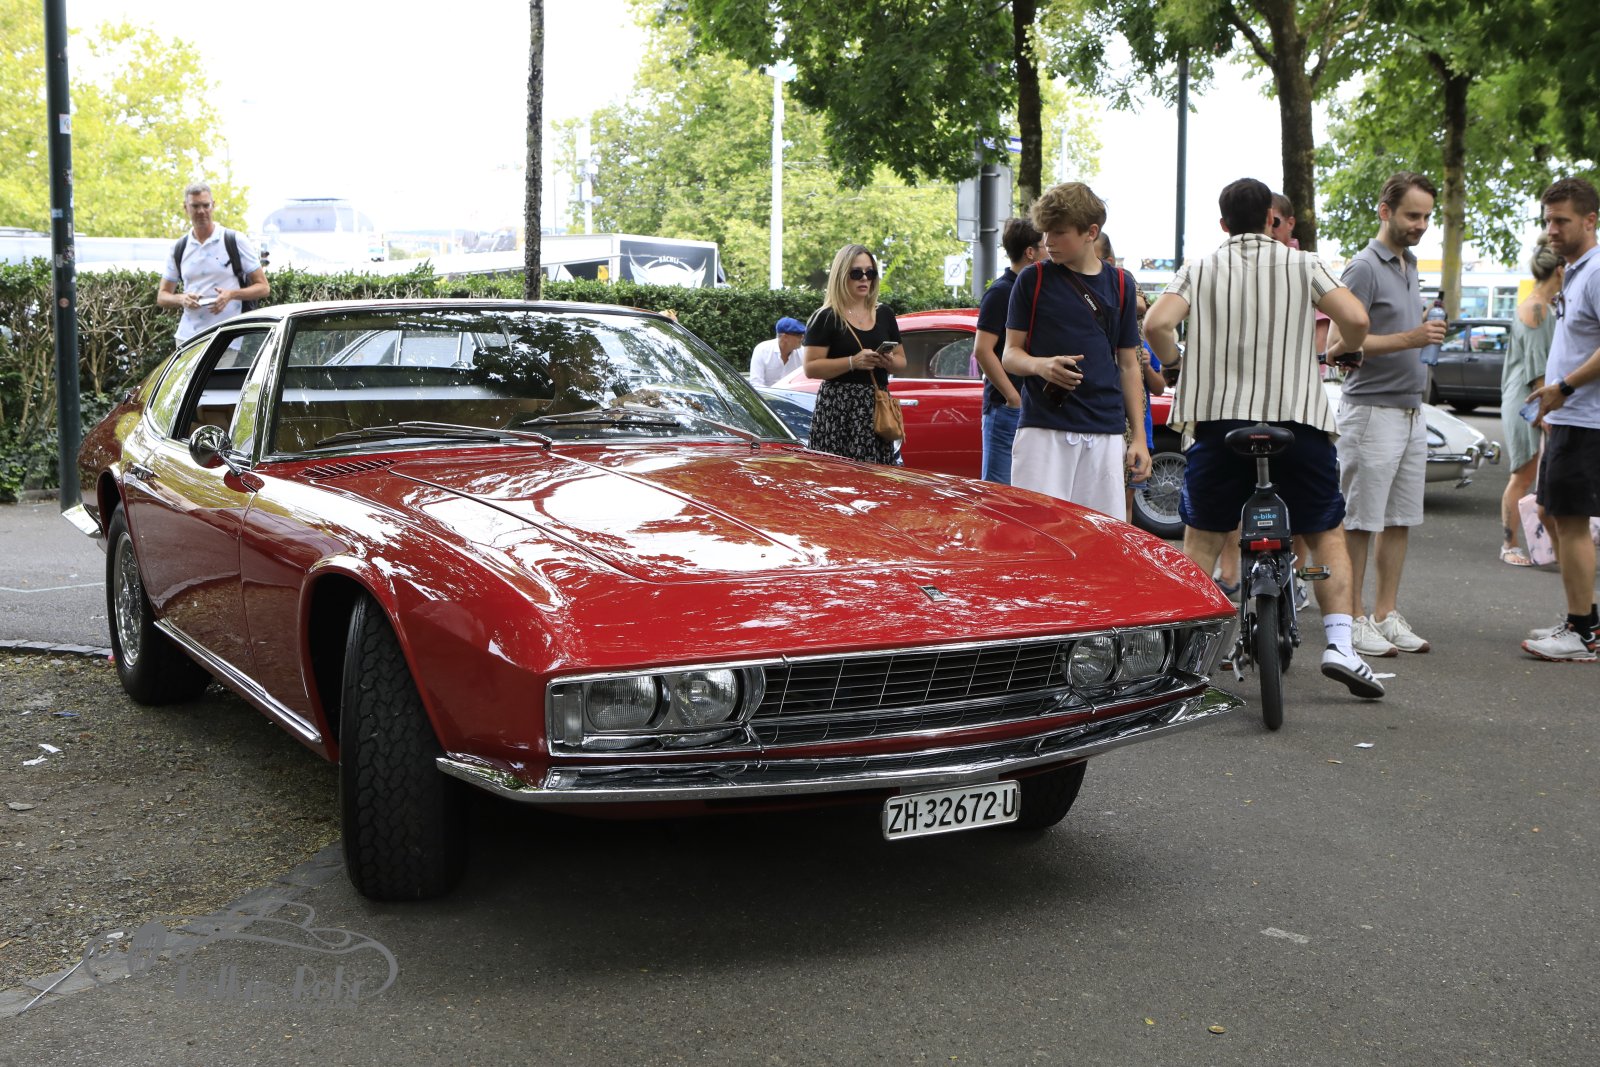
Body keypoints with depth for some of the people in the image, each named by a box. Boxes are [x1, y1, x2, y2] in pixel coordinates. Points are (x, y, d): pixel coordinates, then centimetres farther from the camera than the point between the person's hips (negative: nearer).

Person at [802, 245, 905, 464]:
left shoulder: (884, 315, 17)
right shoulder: (826, 318, -1)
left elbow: (902, 360, 23)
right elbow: (811, 368, -8)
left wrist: (890, 362, -1)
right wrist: (853, 362, -18)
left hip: (877, 406, 5)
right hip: (838, 410, -5)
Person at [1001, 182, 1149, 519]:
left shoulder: (1121, 285, 11)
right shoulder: (1033, 279, 4)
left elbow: (1129, 366, 14)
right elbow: (1010, 353, 5)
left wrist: (1139, 437, 8)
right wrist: (1041, 365, -19)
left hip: (1105, 432, 2)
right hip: (1042, 429, -2)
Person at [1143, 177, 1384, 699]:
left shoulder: (1199, 270, 6)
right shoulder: (1302, 263, 5)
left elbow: (1156, 324, -10)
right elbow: (1355, 319, -7)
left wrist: (1176, 364, 9)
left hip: (1218, 416, 0)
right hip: (1299, 416, 0)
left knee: (1200, 541, 12)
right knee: (1327, 535, 13)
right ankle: (1339, 645, 1)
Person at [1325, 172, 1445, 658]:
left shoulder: (1409, 266, 17)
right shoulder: (1364, 268, -11)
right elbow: (1337, 344, -20)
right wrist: (1409, 339, -26)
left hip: (1411, 411, 9)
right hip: (1372, 411, -9)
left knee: (1401, 520, 10)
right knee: (1359, 521, -4)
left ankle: (1386, 615, 17)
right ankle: (1353, 620, 2)